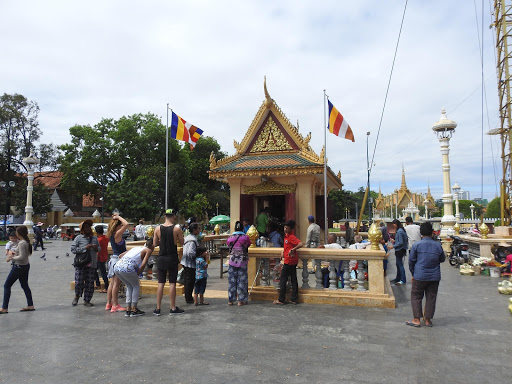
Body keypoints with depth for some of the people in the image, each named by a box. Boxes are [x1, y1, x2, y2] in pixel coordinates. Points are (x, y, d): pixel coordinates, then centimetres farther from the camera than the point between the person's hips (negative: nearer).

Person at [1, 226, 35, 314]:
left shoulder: (21, 243, -22)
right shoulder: (27, 242, 6)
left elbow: (22, 257, -25)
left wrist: (12, 257, -12)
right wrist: (15, 253, 7)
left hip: (19, 267, -9)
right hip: (26, 266, 9)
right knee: (24, 285, 16)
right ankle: (30, 305, 19)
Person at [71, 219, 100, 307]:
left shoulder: (94, 238, 11)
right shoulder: (79, 238, -2)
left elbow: (99, 248, 22)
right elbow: (73, 249, -9)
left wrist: (96, 248, -2)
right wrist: (85, 248, -17)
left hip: (92, 264, 3)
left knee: (90, 283, 5)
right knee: (79, 282, -2)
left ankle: (87, 300, 17)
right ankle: (76, 297, 27)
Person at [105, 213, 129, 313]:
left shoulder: (112, 235, 9)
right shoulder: (117, 234, -16)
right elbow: (126, 224, -27)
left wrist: (116, 217, 14)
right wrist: (118, 217, -14)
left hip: (114, 259, 9)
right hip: (118, 260, -9)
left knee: (112, 283, 15)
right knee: (116, 283, -4)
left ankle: (109, 303, 23)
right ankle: (115, 306, 1)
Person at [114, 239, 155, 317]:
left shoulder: (136, 248, 30)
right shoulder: (148, 250, 12)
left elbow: (120, 256, 29)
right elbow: (143, 264, -2)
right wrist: (137, 275, 9)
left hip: (117, 266, 7)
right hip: (127, 267, -6)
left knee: (129, 286, 24)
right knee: (136, 286, 17)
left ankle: (128, 310, 25)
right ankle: (134, 310, 18)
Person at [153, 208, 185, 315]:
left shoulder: (158, 229, -1)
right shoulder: (177, 228, -10)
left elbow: (155, 244, 6)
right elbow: (182, 242, -2)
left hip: (161, 258, 3)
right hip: (172, 259, -3)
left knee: (161, 283, 10)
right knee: (172, 283, 4)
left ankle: (158, 309, 14)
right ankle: (173, 309, 11)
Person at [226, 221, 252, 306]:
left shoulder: (230, 238, -2)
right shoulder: (246, 237, -5)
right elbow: (248, 244, 10)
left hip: (232, 262, 1)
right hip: (242, 263, -1)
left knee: (231, 281, 9)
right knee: (242, 281, 6)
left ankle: (230, 300, 13)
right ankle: (241, 300, 10)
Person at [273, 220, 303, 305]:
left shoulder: (291, 237, -18)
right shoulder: (286, 236, 12)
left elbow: (301, 244, -29)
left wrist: (292, 249, -30)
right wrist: (283, 251, 14)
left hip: (289, 261, -10)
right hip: (293, 261, 10)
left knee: (283, 280, 0)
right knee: (293, 279, 11)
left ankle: (281, 300, 8)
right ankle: (294, 299, 18)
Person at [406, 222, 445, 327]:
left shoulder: (416, 245, -9)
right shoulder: (437, 245, -2)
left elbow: (411, 260, -2)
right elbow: (442, 259, 12)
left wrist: (413, 274, 10)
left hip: (420, 276, -3)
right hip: (435, 277, 3)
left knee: (416, 296, 8)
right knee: (431, 298, 11)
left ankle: (417, 320, 7)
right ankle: (428, 320, 17)